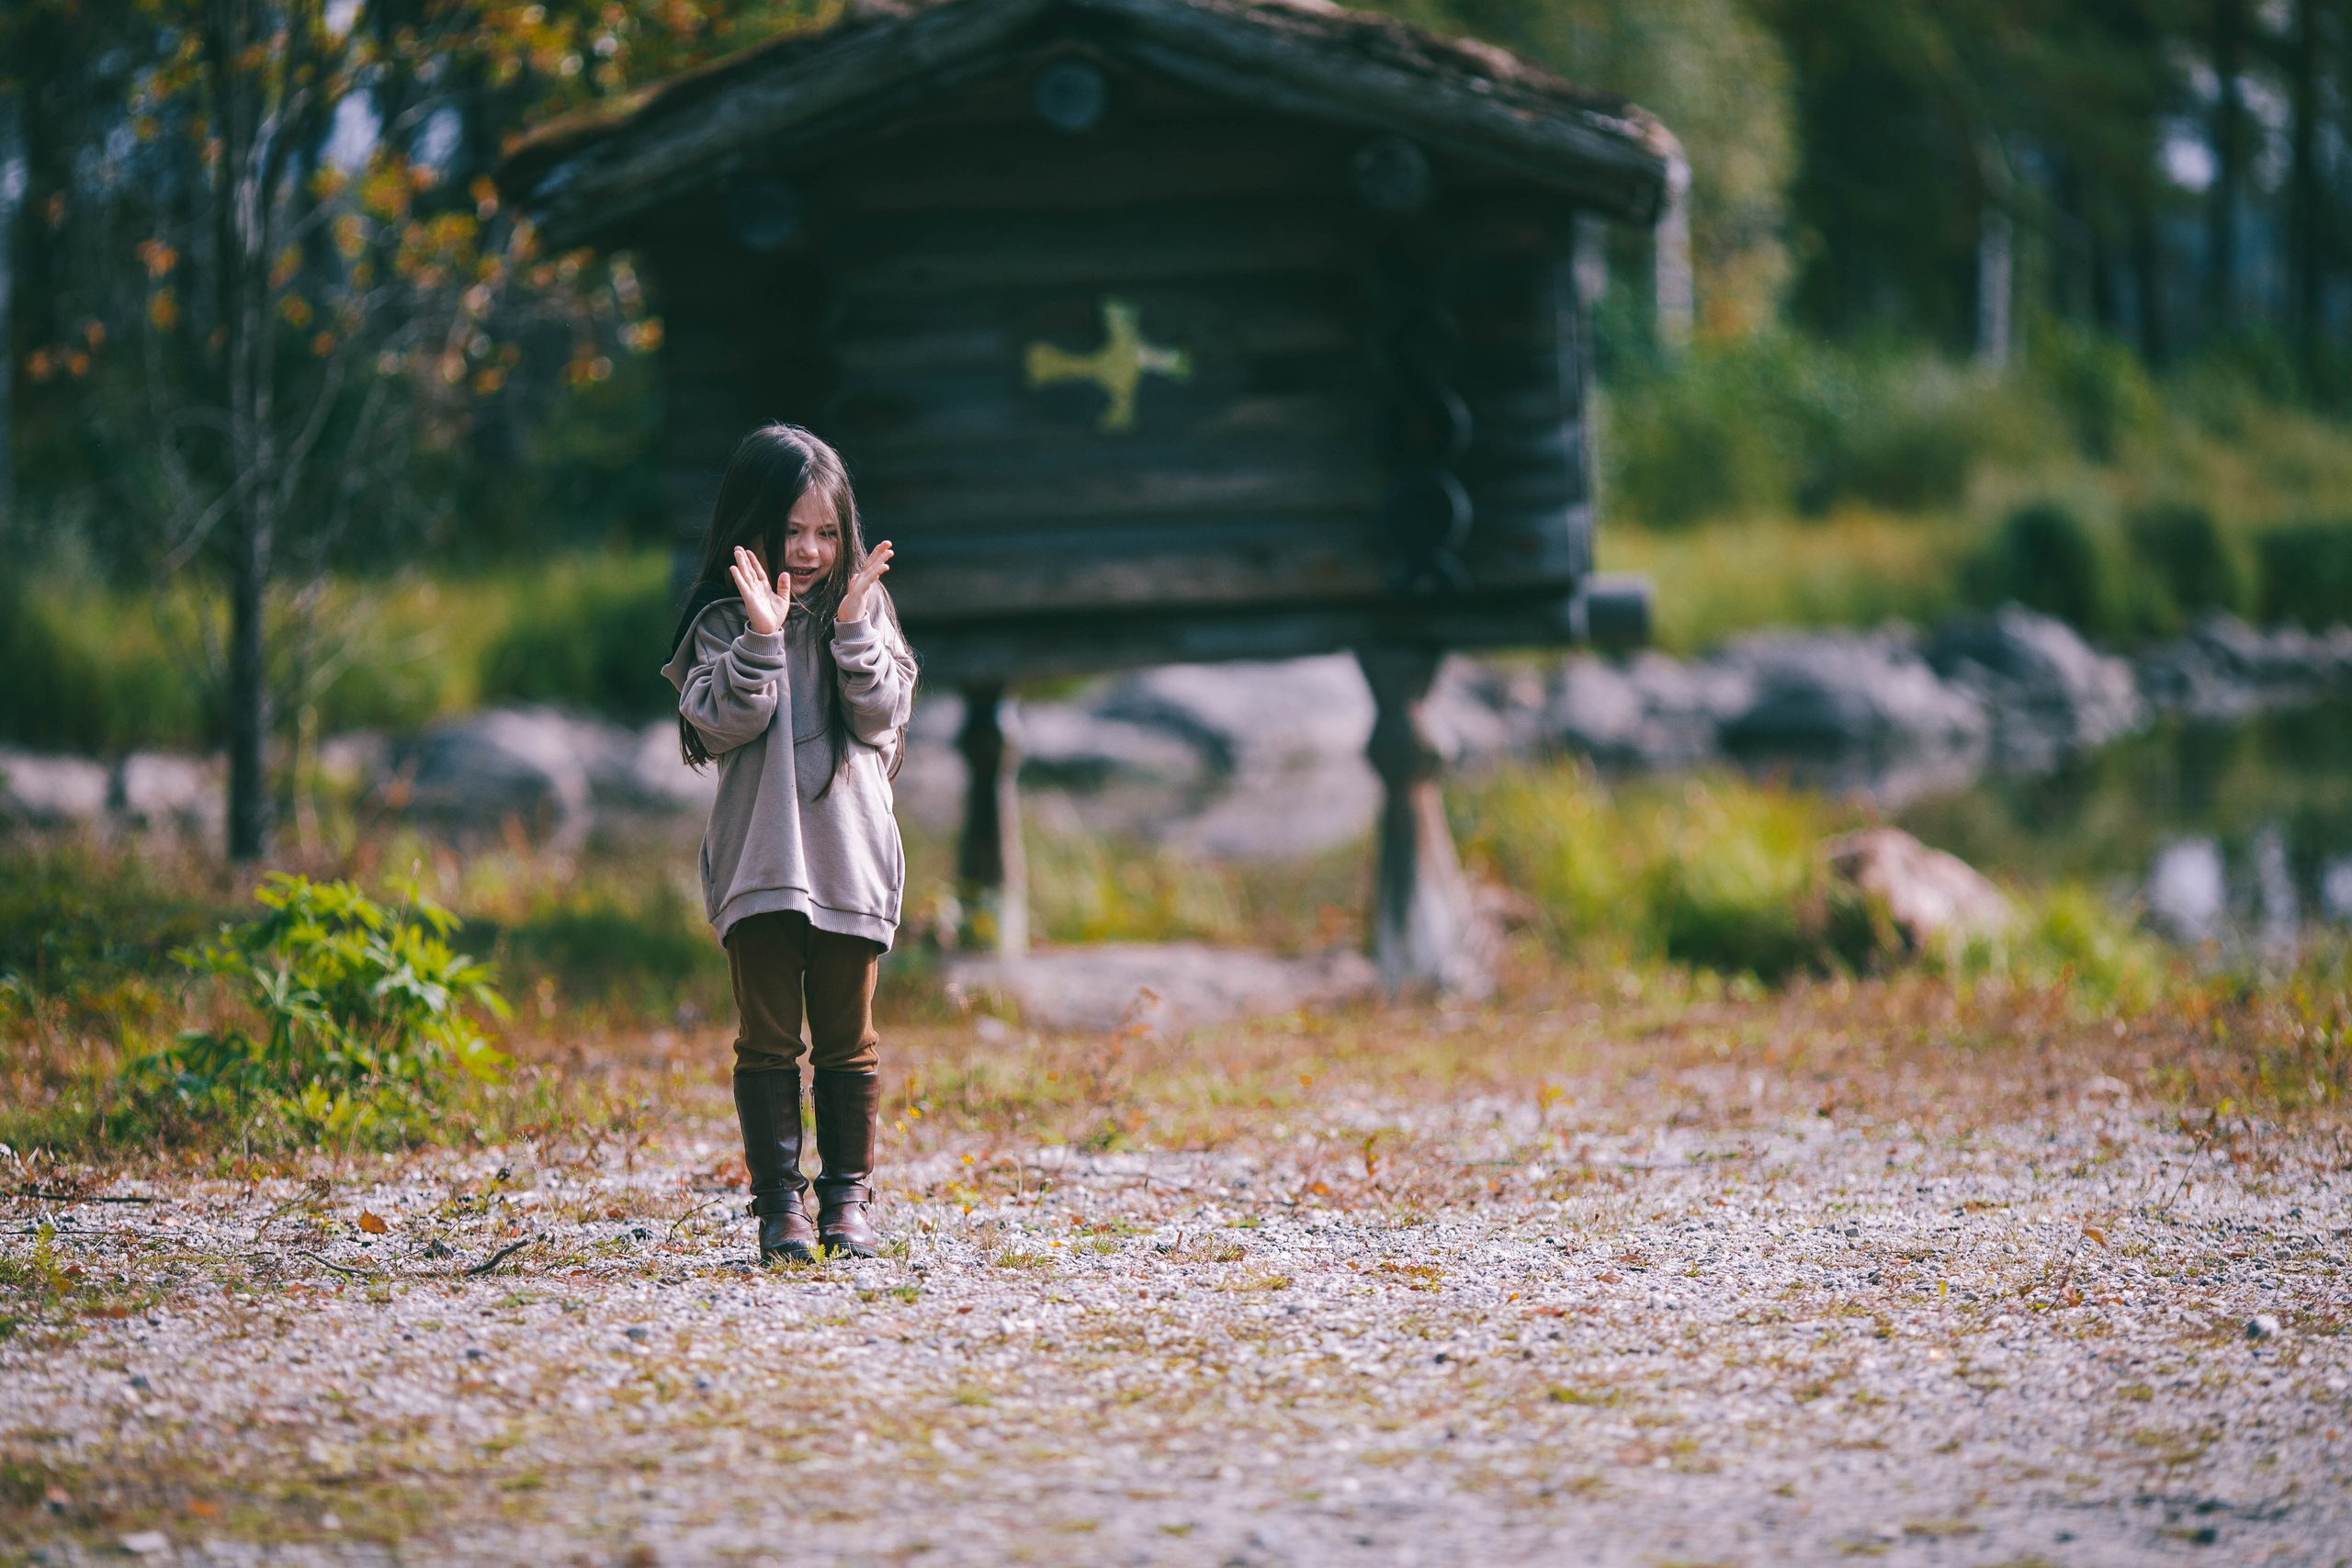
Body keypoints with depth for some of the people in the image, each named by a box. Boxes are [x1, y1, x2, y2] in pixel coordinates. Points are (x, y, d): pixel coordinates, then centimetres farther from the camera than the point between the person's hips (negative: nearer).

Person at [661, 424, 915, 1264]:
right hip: (760, 859, -1)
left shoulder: (864, 609, 8)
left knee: (848, 1041, 6)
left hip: (850, 856, 1)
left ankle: (847, 1196, 13)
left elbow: (882, 717, -1)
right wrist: (762, 637, -18)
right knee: (768, 1041, 0)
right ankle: (780, 1201, 4)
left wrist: (852, 630, -12)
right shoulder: (723, 621, 3)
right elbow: (721, 724, -9)